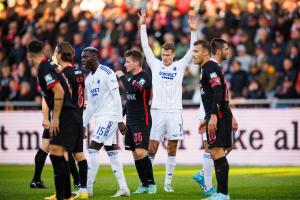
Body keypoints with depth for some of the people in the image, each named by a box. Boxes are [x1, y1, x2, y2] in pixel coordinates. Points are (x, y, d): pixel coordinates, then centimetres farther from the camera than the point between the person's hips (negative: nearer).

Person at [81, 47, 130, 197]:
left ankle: (87, 189, -11)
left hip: (109, 116, -9)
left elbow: (116, 97, -14)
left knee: (93, 150, -12)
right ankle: (123, 188, 11)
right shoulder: (88, 79, 15)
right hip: (99, 118, 9)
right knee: (111, 152, 8)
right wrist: (84, 124, 17)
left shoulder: (106, 73, -11)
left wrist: (120, 120, -17)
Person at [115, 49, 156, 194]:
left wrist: (122, 77, -14)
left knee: (141, 152, -15)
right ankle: (144, 184, 12)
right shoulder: (131, 78, 15)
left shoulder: (144, 78, -11)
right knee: (135, 154, 6)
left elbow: (132, 90, -28)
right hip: (130, 121, 8)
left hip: (142, 121, -8)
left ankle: (151, 183, -6)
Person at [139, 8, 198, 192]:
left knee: (172, 149, 2)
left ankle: (168, 182, 10)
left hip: (174, 112, 0)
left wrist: (193, 32, -14)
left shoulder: (180, 66, 6)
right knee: (152, 148, -1)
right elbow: (145, 46, 3)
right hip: (157, 112, 0)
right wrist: (143, 25, -3)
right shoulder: (156, 65, 7)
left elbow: (192, 52, -3)